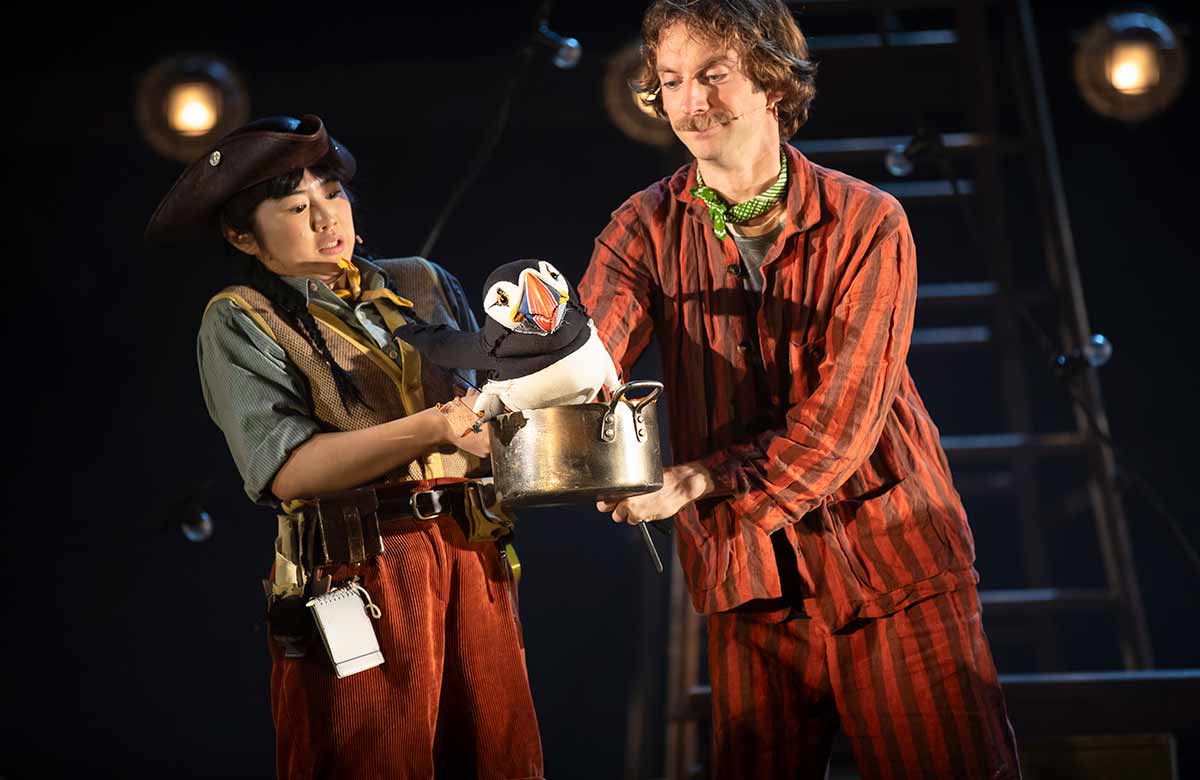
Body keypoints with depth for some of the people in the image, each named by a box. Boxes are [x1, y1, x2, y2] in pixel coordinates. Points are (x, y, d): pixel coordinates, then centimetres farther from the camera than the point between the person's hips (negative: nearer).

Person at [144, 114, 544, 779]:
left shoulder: (422, 284, 17)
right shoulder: (241, 321, 2)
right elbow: (288, 469, -11)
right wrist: (435, 427, -18)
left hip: (476, 561, 4)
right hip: (363, 571, -4)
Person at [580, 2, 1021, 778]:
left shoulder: (868, 222, -7)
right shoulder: (647, 229, 2)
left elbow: (842, 420, -15)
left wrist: (696, 482, -25)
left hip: (894, 570, -2)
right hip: (751, 584, 2)